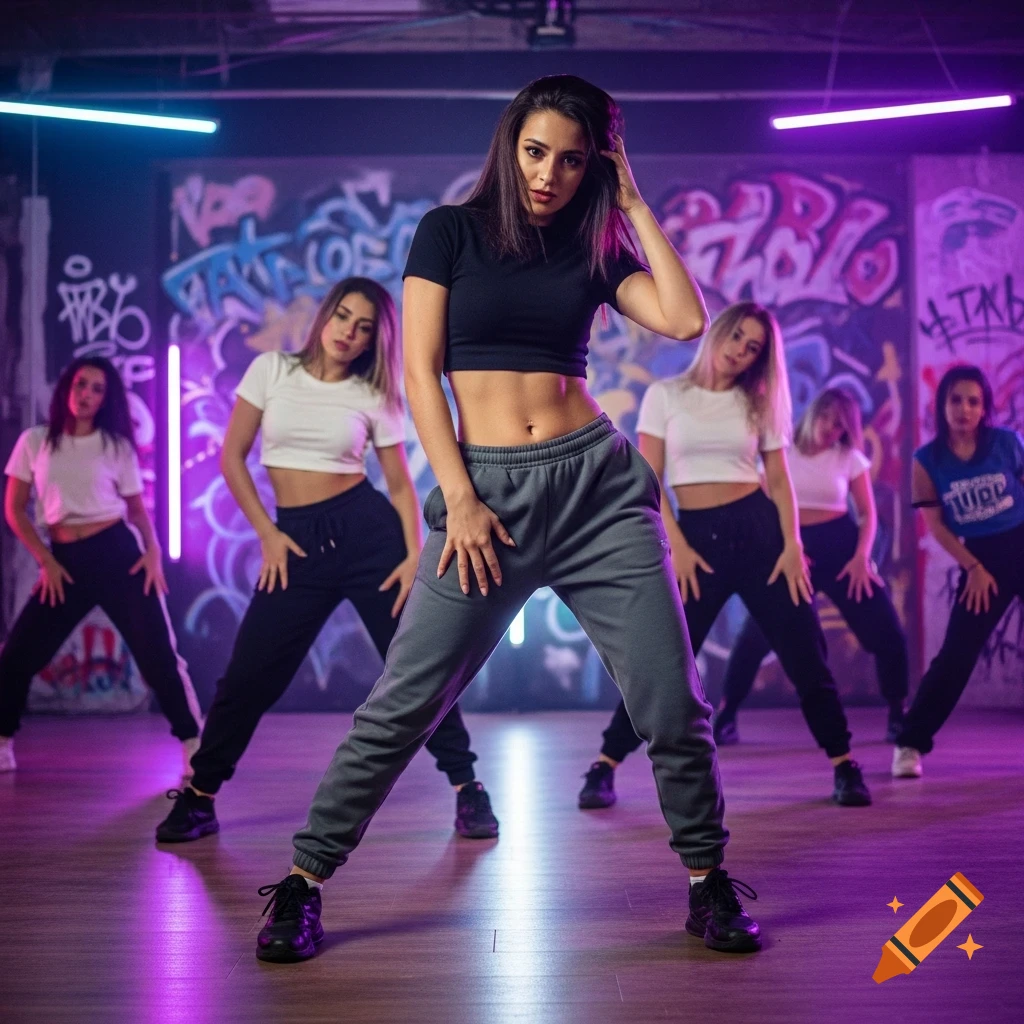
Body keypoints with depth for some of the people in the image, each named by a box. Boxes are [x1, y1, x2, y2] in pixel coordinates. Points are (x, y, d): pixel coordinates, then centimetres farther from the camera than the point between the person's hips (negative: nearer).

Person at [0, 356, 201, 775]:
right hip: (65, 560, 1)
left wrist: (153, 551, -8)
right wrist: (45, 561, -2)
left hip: (118, 553, -1)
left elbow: (137, 506, 10)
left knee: (157, 654, -6)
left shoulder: (117, 445, 5)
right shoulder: (34, 441, 6)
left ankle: (194, 745, 2)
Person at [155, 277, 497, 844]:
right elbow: (232, 457, 5)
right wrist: (266, 533, -2)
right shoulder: (272, 370, 3)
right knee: (249, 673, 0)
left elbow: (401, 484, 6)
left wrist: (415, 552, -9)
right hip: (297, 540, 1)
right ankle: (198, 797, 17)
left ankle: (467, 788, 10)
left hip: (366, 529, 0)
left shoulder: (374, 397, 2)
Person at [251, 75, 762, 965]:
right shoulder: (450, 231, 6)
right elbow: (421, 369, 0)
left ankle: (709, 883, 18)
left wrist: (634, 204, 3)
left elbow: (687, 321, -4)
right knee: (403, 704, -4)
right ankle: (302, 884, 10)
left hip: (599, 482, 2)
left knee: (673, 701, -1)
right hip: (485, 489, -2)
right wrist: (458, 498, -9)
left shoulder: (596, 249, 13)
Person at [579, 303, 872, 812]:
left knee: (804, 650, 1)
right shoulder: (665, 395, 2)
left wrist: (792, 543, -6)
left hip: (758, 527, 2)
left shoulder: (757, 403, 8)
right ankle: (604, 767, 7)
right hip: (696, 534, -2)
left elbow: (778, 479, 8)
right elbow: (649, 479, -1)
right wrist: (676, 546, -9)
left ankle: (843, 765, 15)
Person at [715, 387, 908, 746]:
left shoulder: (850, 457, 2)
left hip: (840, 545, 1)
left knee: (886, 632, -4)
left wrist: (861, 557, -11)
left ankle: (898, 713, 15)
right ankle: (726, 715, 7)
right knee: (755, 635, -8)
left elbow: (868, 513, 3)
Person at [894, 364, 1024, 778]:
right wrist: (974, 568, -6)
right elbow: (935, 524, -2)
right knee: (956, 655, -5)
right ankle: (910, 743, 4)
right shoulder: (927, 460, -5)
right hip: (980, 560, -1)